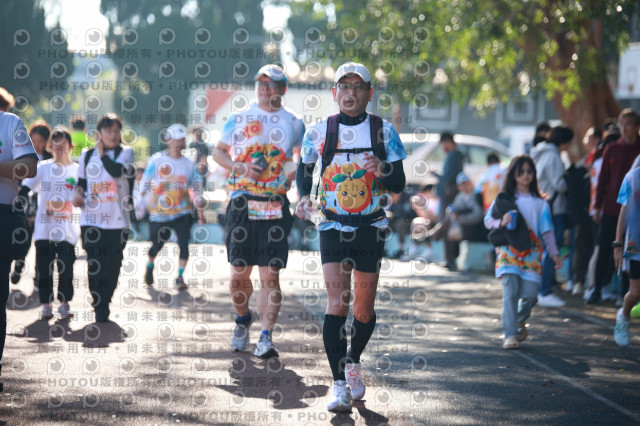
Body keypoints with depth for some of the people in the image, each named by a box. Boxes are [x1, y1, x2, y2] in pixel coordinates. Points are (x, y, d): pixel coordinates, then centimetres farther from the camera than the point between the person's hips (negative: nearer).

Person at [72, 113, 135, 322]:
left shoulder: (126, 152, 2)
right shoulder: (87, 155, 11)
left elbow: (117, 171, -18)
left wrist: (102, 153, -7)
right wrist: (78, 194, -1)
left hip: (117, 221, -2)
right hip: (91, 220, 2)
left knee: (111, 267, -2)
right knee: (94, 266, -1)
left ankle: (103, 305, 13)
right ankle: (99, 308, 10)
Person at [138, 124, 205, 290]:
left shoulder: (189, 165, 4)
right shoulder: (156, 160, -2)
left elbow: (196, 189, 9)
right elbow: (145, 182, 4)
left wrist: (200, 212, 7)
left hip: (182, 212, 1)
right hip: (159, 212, -1)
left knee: (184, 243, -12)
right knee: (157, 244, 9)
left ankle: (180, 277, -2)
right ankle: (149, 267, 38)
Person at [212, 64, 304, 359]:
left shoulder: (293, 124, 11)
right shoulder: (238, 119, 10)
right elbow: (218, 152, 14)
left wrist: (295, 169, -1)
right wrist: (241, 167, -5)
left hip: (275, 206, -1)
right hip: (241, 204, 1)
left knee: (270, 276, -7)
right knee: (239, 273, 4)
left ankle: (266, 337, -6)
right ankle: (243, 318, 31)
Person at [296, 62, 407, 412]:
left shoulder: (383, 131, -1)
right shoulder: (318, 132, -1)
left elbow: (399, 183, -2)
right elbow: (304, 169, 17)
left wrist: (382, 172, -24)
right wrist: (304, 197, -2)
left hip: (371, 228, 1)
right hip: (333, 227, -1)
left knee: (364, 308, 6)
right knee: (337, 301, -14)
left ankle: (353, 362, 35)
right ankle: (339, 384, -14)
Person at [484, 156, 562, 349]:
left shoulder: (540, 202, 12)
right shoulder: (504, 198, 8)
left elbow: (547, 230, 10)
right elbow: (488, 220, 6)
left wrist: (553, 253, 1)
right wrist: (501, 222, -14)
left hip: (531, 253, 2)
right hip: (509, 251, -1)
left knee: (530, 293, -7)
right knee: (510, 291, -15)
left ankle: (520, 321, 24)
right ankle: (510, 335, -15)